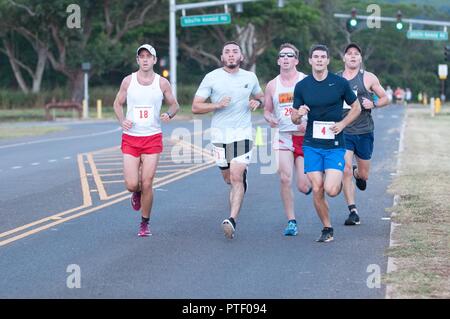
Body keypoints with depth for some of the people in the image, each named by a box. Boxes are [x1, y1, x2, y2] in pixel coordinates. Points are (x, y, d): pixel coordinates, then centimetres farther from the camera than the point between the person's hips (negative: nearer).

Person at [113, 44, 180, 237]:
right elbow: (118, 104, 13)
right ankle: (136, 193, 32)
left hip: (153, 138, -1)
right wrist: (122, 121, -6)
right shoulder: (128, 81, 3)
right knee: (131, 184, -7)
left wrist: (169, 114, -10)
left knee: (147, 184, -5)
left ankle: (145, 223, 13)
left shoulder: (162, 83, 2)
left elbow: (174, 105, 13)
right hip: (130, 138, 1)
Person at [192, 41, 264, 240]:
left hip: (243, 134, -1)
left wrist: (257, 102, 2)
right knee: (228, 178, 12)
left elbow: (261, 97, 26)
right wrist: (217, 105, -16)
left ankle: (232, 220, -19)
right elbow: (195, 107, -1)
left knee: (237, 177, -15)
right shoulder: (212, 78, 0)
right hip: (219, 134, 1)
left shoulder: (250, 78, 7)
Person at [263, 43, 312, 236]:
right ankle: (291, 222, 0)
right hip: (283, 137, 2)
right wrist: (269, 119, -5)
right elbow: (267, 110, 17)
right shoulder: (272, 85, 7)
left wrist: (308, 123, -17)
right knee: (285, 179, -13)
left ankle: (311, 180, 36)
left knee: (303, 187, -3)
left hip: (305, 137, -2)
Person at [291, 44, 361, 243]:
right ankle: (327, 229, 13)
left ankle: (339, 181, 22)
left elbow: (356, 108, 10)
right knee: (317, 190, -3)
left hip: (335, 145, -2)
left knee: (331, 190, -14)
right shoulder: (302, 86, 3)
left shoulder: (340, 83, -2)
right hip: (311, 145, 2)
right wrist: (299, 114, -15)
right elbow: (294, 118, 9)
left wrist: (342, 123, -6)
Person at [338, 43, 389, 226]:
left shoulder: (368, 78, 2)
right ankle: (353, 212, -7)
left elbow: (385, 99, 8)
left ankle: (357, 173, 47)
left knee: (363, 175, 8)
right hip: (342, 133, 0)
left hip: (364, 132, 0)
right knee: (345, 171, -14)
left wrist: (373, 104, -12)